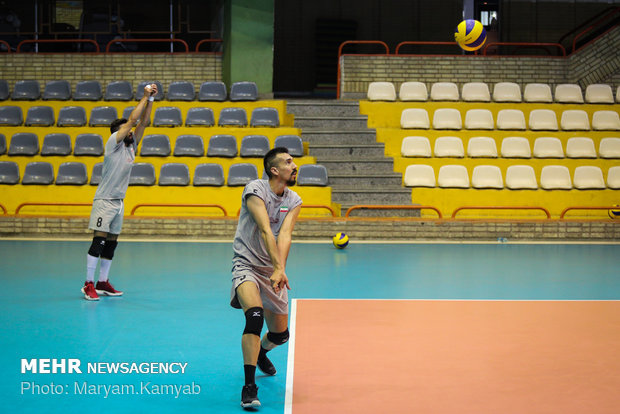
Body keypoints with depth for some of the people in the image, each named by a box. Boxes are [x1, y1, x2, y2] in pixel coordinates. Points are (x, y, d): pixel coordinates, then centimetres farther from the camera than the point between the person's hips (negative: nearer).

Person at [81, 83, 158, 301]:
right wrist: (145, 97, -8)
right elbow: (132, 120, -13)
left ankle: (103, 283, 14)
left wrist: (151, 100, 0)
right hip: (104, 200, -8)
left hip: (119, 201, 8)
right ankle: (88, 284, -8)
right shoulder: (113, 143, -7)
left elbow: (143, 122, 8)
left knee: (111, 243, 8)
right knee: (99, 240, -11)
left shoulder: (131, 146, 12)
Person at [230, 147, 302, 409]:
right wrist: (279, 267, -37)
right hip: (246, 264, -5)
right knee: (255, 316, -31)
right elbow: (265, 230, -27)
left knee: (280, 334, 10)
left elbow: (285, 235, -15)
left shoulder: (293, 201, 1)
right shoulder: (255, 190, -15)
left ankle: (261, 352, 47)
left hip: (273, 270, 6)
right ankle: (249, 386, -26)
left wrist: (279, 270, -31)